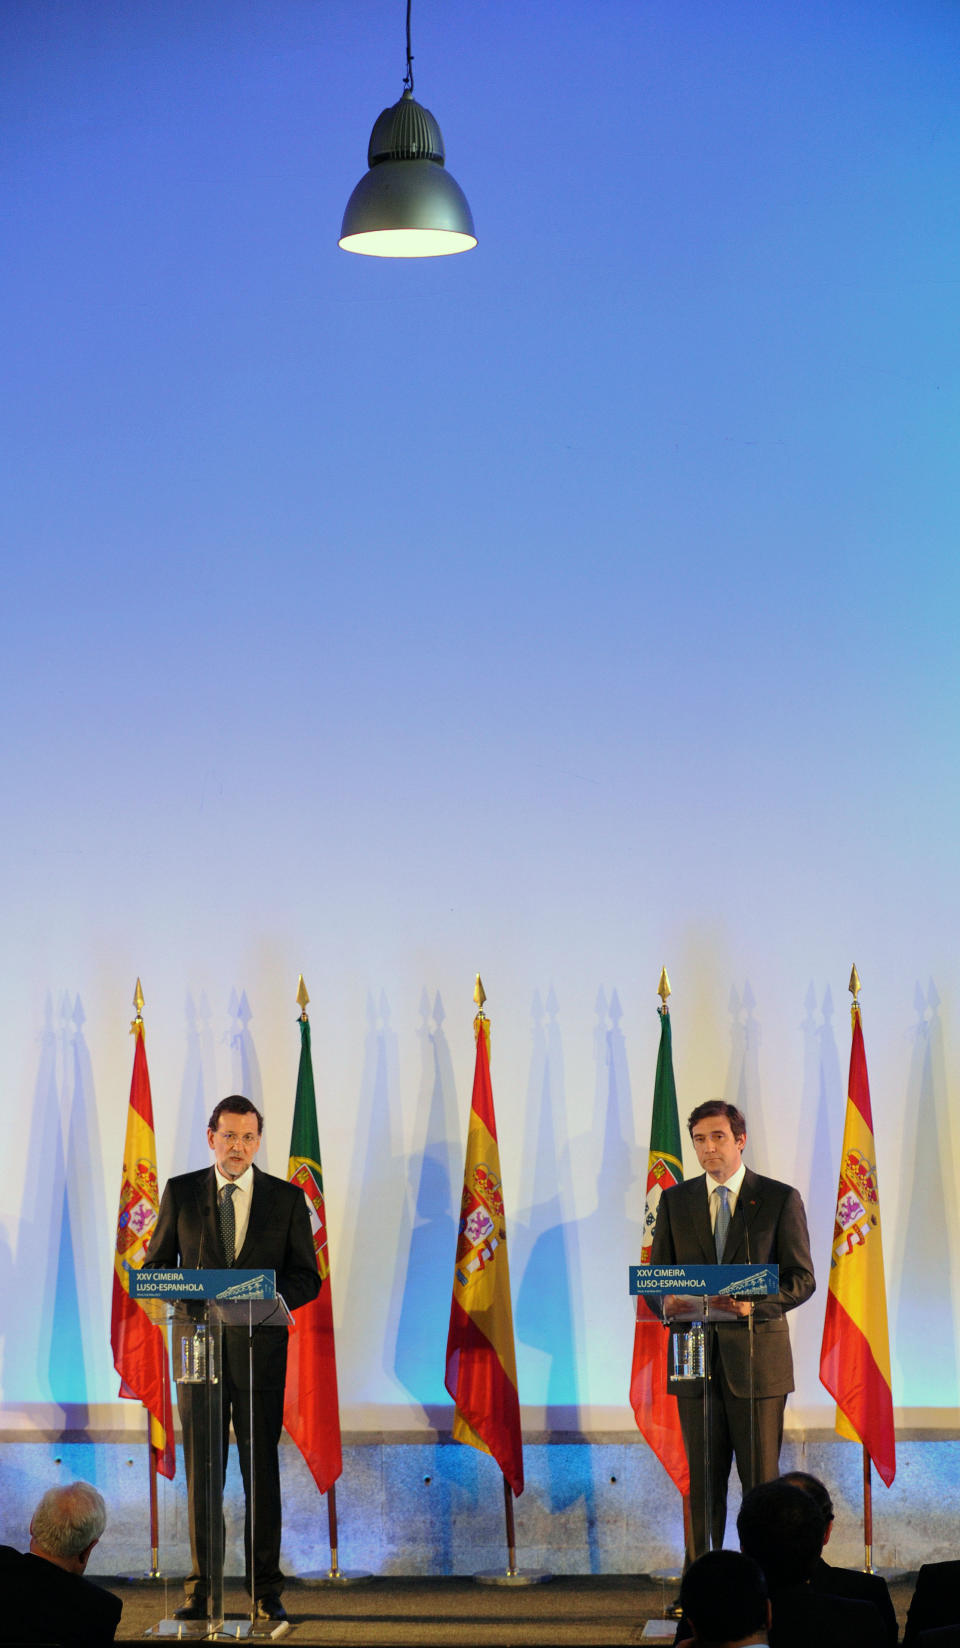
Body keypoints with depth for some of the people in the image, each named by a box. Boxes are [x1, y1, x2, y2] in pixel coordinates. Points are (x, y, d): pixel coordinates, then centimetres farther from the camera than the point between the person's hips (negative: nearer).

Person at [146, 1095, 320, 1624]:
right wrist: (192, 1296, -11)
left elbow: (307, 1278, 4)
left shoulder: (287, 1198, 4)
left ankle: (265, 1593, 8)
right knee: (201, 1470, 2)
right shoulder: (180, 1192, 6)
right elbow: (154, 1265, 10)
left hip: (260, 1347, 0)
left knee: (261, 1469, 1)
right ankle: (199, 1593, 7)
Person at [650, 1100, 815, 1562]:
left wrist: (755, 1304, -19)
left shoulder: (780, 1199, 3)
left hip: (757, 1354, -2)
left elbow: (802, 1279, 0)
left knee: (762, 1479, -1)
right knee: (703, 1481, 5)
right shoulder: (675, 1200, 11)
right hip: (696, 1355, 2)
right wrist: (667, 1301, -12)